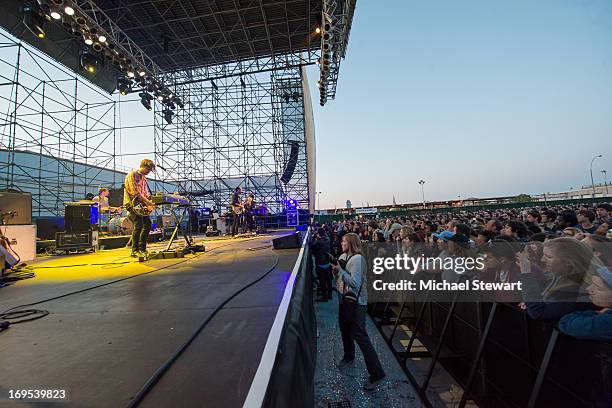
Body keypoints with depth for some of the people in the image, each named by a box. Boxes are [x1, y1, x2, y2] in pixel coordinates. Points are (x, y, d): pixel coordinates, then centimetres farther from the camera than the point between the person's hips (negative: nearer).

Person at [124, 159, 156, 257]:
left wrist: (150, 202, 1)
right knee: (138, 225, -14)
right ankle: (135, 250, -5)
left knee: (148, 224, 4)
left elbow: (146, 192, 17)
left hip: (141, 204, 9)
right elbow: (135, 192, -18)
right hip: (132, 203, -8)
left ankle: (142, 248, 13)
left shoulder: (144, 177, 18)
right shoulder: (132, 174, -8)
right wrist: (147, 202, -21)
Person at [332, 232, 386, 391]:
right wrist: (335, 269, -8)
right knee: (344, 329, 22)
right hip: (344, 299, 9)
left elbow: (355, 283, -27)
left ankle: (377, 373, 7)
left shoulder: (357, 259, -21)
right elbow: (338, 277, 11)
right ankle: (349, 357, 46)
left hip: (355, 301, -9)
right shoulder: (343, 256, 4)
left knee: (359, 335, -4)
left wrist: (341, 270, -26)